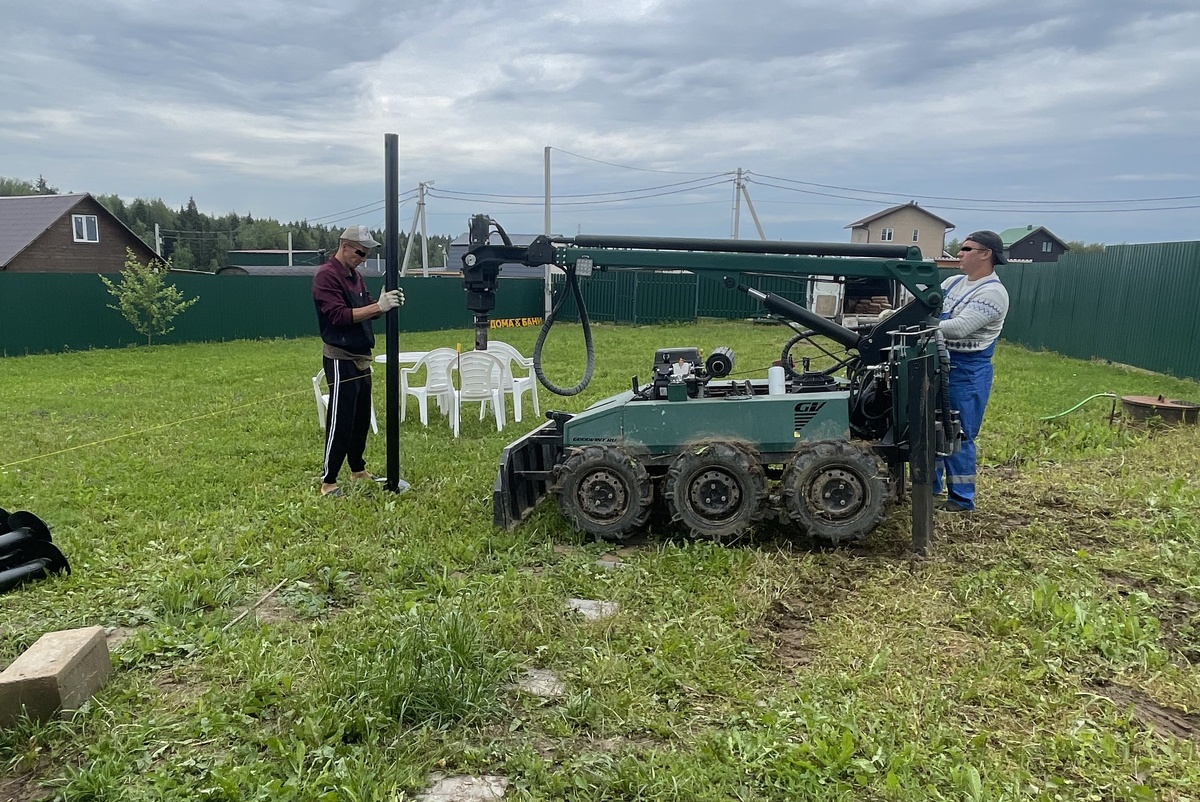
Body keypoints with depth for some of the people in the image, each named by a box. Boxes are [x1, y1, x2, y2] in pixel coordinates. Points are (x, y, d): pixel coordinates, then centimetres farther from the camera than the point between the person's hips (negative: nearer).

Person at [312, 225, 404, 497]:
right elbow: (339, 315, -22)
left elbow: (366, 309, 14)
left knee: (362, 418, 16)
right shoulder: (326, 276, -13)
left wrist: (386, 303, -7)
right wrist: (378, 306, -27)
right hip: (340, 359, -9)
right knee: (340, 422, -7)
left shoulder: (355, 275, 14)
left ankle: (358, 469, 30)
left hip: (361, 357, 9)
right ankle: (328, 482, 0)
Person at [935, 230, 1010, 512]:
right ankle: (930, 486, 31)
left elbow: (960, 327, -27)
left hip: (968, 371, -8)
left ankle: (962, 499, 12)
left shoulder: (992, 293, -16)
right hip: (941, 364, 8)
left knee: (958, 436, -1)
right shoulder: (954, 282, 9)